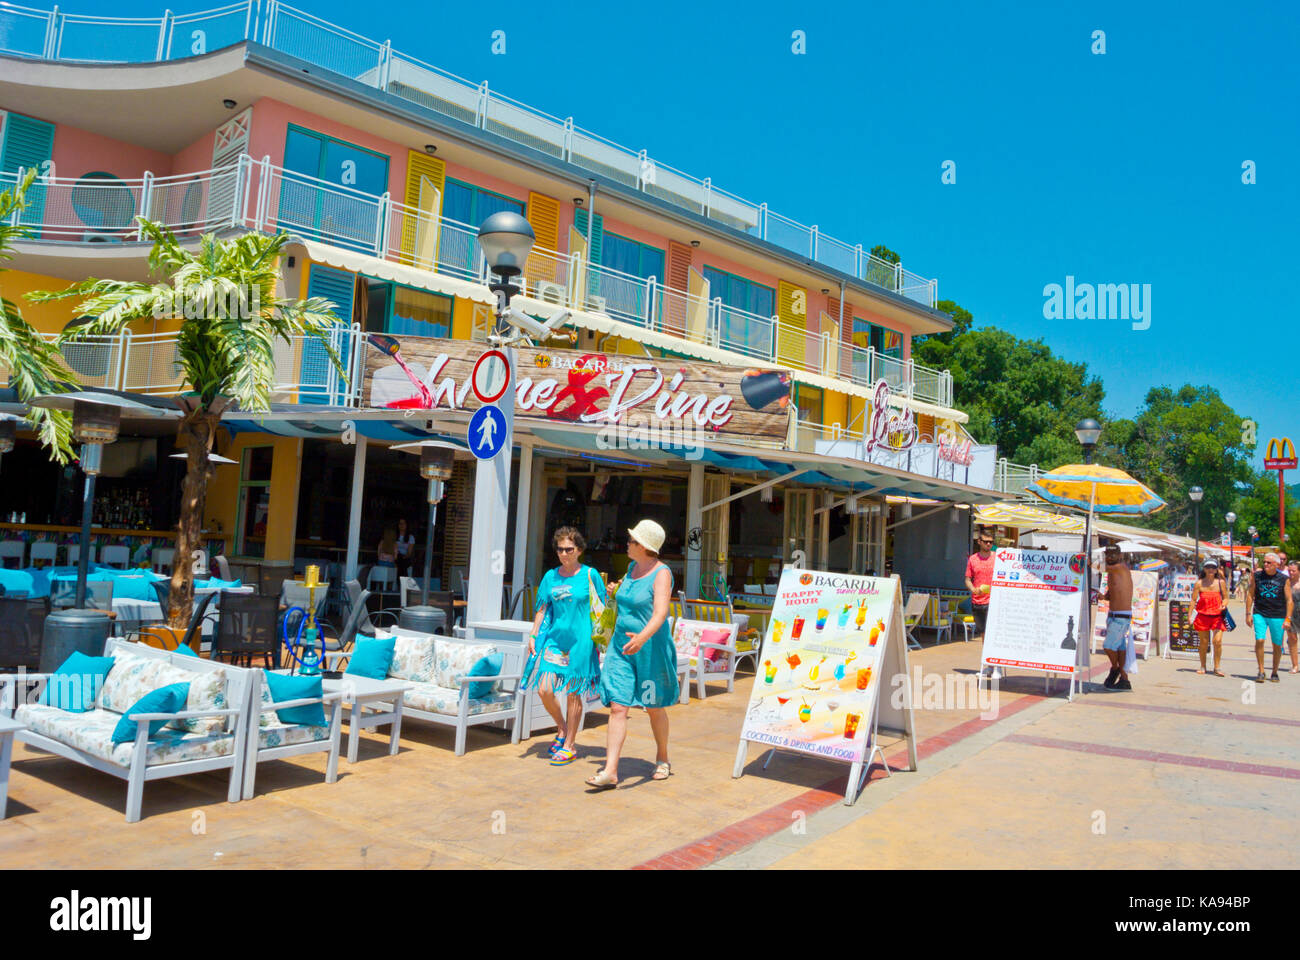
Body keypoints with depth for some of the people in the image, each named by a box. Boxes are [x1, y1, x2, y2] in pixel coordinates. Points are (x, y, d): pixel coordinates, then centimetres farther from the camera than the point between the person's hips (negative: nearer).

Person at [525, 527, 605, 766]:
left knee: (573, 693, 1)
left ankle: (570, 746, 13)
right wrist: (533, 636, 7)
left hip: (580, 640, -4)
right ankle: (562, 729, 23)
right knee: (544, 690, -3)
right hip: (554, 638, 4)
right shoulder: (551, 576, 9)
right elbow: (542, 609, 13)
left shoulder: (590, 575, -1)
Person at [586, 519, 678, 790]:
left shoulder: (661, 574, -15)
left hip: (651, 649, -6)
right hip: (622, 646, 6)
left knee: (654, 708, 11)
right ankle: (610, 771, -6)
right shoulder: (632, 567, 8)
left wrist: (643, 637, -44)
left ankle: (662, 759, 33)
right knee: (618, 707, -4)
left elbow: (660, 613, -30)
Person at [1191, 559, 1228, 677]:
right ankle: (1203, 667, 21)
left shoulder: (1220, 582, 3)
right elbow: (1193, 600, 2)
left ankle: (1217, 668, 2)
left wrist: (1223, 605, -14)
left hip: (1217, 616, 0)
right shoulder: (1199, 583, 1)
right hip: (1203, 616, 0)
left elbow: (1225, 598, 8)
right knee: (1204, 643, 6)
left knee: (1218, 641, -11)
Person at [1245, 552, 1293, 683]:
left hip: (1277, 616, 0)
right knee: (1259, 641, -12)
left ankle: (1275, 673, 21)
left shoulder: (1284, 579, 0)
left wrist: (1288, 618, -7)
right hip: (1259, 614, 1)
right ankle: (1261, 672, -3)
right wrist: (1248, 614, 3)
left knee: (1277, 645, 5)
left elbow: (1289, 600, 1)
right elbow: (1250, 595, 8)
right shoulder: (1257, 576, 4)